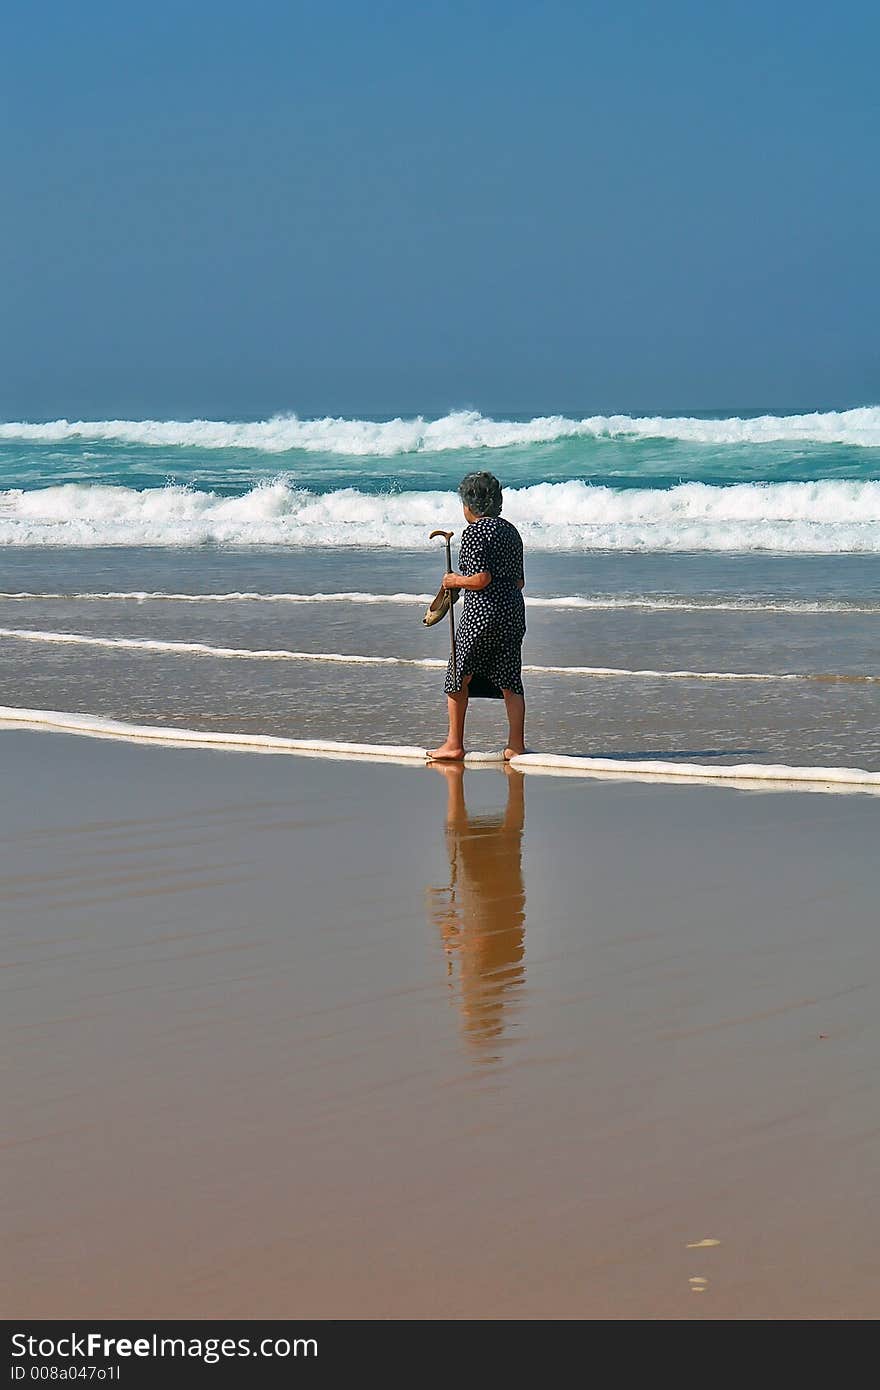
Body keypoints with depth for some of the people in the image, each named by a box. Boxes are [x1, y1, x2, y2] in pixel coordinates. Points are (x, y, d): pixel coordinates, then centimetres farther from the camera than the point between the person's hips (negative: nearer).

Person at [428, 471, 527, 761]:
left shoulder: (474, 532, -11)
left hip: (482, 614, -7)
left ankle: (454, 744, 9)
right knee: (510, 681, 9)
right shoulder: (511, 531, 13)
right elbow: (520, 581, 15)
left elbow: (481, 579, -18)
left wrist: (455, 581, -2)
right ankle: (516, 745, 6)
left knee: (458, 675, 7)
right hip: (514, 611, 7)